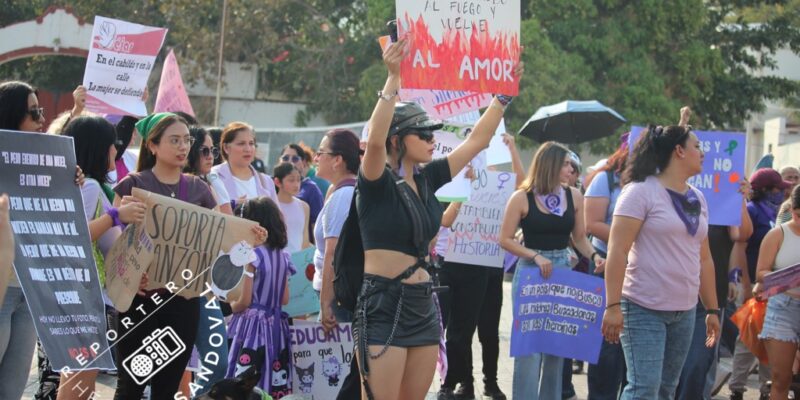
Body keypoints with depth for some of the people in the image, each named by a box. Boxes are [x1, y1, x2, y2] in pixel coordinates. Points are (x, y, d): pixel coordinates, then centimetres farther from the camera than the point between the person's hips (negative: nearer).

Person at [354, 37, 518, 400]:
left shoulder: (427, 180, 10)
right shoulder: (377, 182, -9)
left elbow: (477, 140, 17)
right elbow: (374, 140, -30)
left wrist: (505, 94, 13)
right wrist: (393, 79, -34)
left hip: (422, 303, 8)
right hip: (383, 303, -8)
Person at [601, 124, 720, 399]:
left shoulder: (697, 198, 14)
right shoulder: (641, 191, -8)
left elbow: (704, 259, 19)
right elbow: (617, 251, -13)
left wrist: (712, 309, 17)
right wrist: (613, 305, -19)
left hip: (685, 311, 7)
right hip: (644, 309, -7)